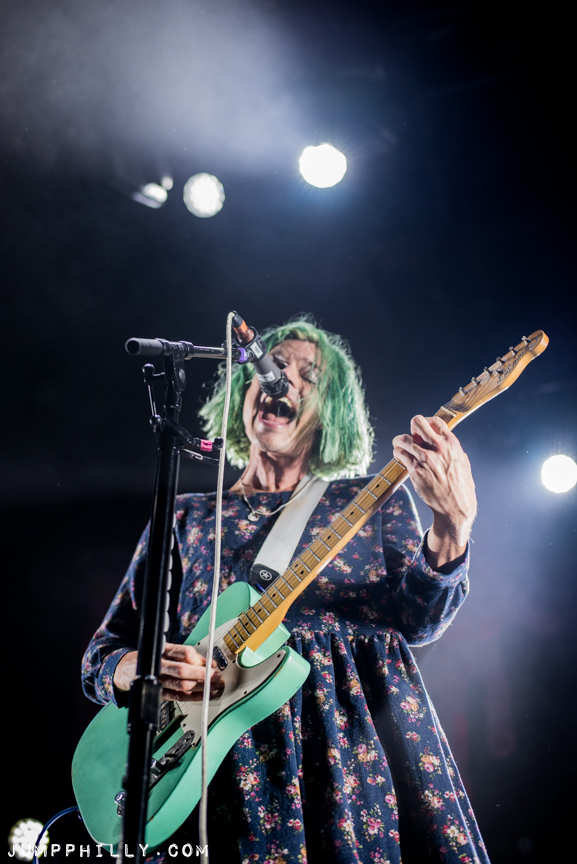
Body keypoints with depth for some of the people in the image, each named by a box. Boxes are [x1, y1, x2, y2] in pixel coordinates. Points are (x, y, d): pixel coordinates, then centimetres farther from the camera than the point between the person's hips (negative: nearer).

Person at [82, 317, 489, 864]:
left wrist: (452, 524, -19)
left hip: (364, 743, 0)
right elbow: (102, 654, 15)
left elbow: (419, 621, -1)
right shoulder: (185, 517, 15)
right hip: (226, 753, 1)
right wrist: (142, 669, -8)